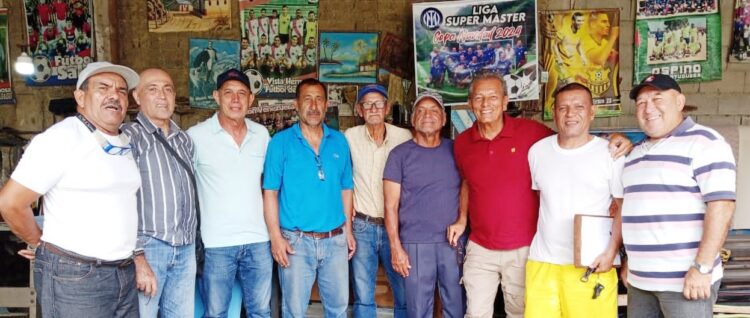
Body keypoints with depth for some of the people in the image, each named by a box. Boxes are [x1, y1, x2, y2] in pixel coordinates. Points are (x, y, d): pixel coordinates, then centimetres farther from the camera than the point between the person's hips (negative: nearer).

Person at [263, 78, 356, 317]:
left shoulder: (339, 141, 6)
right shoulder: (281, 142, -5)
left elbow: (345, 189, 11)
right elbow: (270, 193, -6)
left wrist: (348, 231, 8)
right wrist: (276, 237, -12)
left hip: (335, 240, 3)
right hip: (296, 241, -3)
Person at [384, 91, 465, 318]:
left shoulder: (455, 150, 6)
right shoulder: (400, 154, -2)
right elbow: (391, 206, -3)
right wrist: (396, 247, -8)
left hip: (453, 242, 2)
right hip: (415, 244, -2)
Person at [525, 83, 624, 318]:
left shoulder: (611, 153, -3)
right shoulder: (537, 150, 6)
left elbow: (625, 207, -1)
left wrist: (612, 251, -10)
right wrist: (548, 234, 13)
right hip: (542, 262, 3)